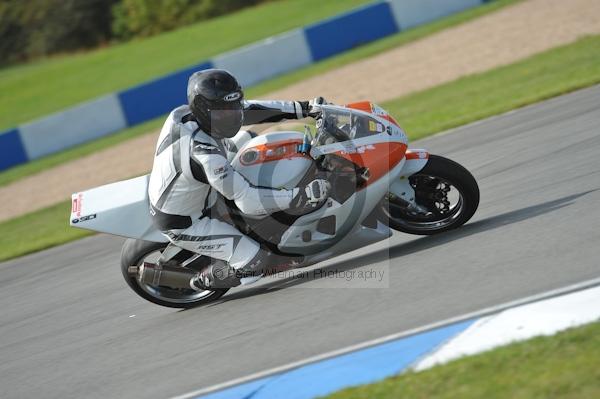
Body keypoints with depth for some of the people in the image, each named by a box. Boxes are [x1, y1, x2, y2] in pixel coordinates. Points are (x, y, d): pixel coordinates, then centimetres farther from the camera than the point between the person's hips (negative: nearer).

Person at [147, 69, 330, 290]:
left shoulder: (186, 113, -14)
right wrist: (300, 196, -42)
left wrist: (303, 108, -8)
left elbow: (249, 110, -5)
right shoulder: (204, 153, -39)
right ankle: (203, 280, 11)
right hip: (183, 223, -9)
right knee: (254, 264, -16)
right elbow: (248, 200, -39)